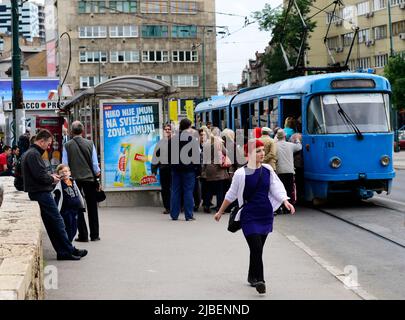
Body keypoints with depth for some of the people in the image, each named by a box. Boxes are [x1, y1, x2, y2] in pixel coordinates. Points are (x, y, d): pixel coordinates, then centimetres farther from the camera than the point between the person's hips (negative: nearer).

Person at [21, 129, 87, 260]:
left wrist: (49, 176, 11)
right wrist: (52, 179, -5)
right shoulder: (34, 154, -16)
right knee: (57, 221, -5)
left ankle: (63, 251, 12)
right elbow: (40, 176, -22)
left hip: (35, 194, 11)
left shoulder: (28, 153, 18)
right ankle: (69, 251, -1)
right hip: (42, 194, -11)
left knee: (51, 224, 10)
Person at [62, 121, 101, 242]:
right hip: (89, 178, 1)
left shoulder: (67, 145, -6)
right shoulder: (90, 144, -4)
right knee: (92, 208, 10)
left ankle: (83, 235, 5)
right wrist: (97, 173, 15)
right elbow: (95, 163, -1)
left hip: (74, 179, -1)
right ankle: (94, 235, 13)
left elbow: (64, 164, -4)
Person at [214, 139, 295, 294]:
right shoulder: (241, 173, -9)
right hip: (249, 216, -4)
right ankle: (259, 280, -7)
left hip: (266, 214, 4)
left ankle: (252, 277, 30)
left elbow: (276, 188, 3)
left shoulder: (267, 169, 3)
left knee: (257, 249, 13)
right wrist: (220, 212, 10)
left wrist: (285, 201, -14)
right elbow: (231, 194, 2)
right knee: (256, 248, -13)